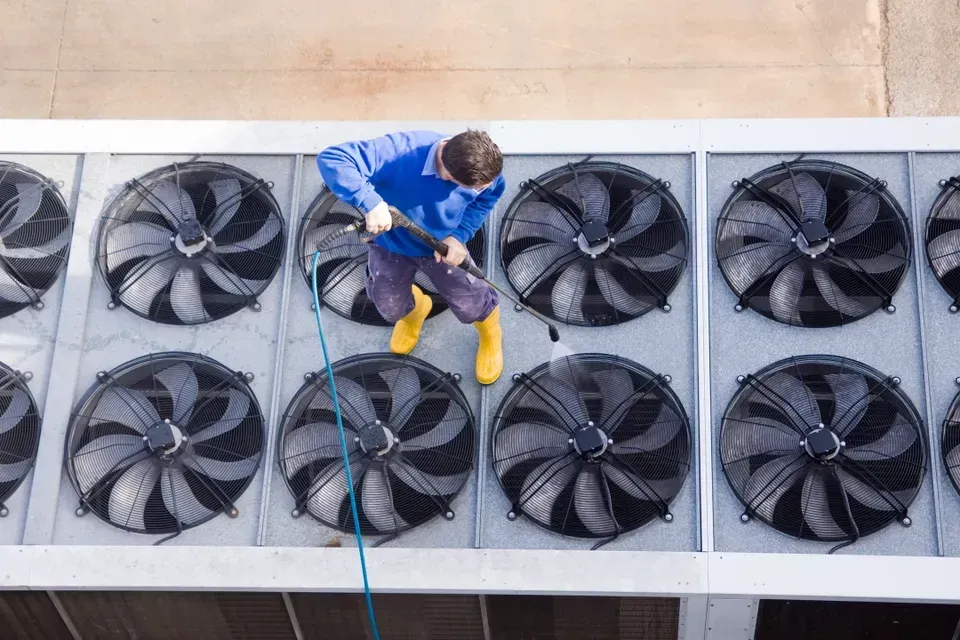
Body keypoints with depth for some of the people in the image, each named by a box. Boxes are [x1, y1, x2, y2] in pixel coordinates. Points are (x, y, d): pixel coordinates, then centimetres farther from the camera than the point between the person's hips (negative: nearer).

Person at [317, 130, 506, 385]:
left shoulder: (483, 169, -32)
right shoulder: (400, 152, -45)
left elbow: (486, 199, -7)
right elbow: (331, 159, -50)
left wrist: (459, 235, -22)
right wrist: (371, 202, -61)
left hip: (443, 245, 1)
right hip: (393, 243, -1)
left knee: (470, 306, 11)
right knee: (391, 309, 20)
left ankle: (490, 335, 49)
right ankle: (414, 311, 59)